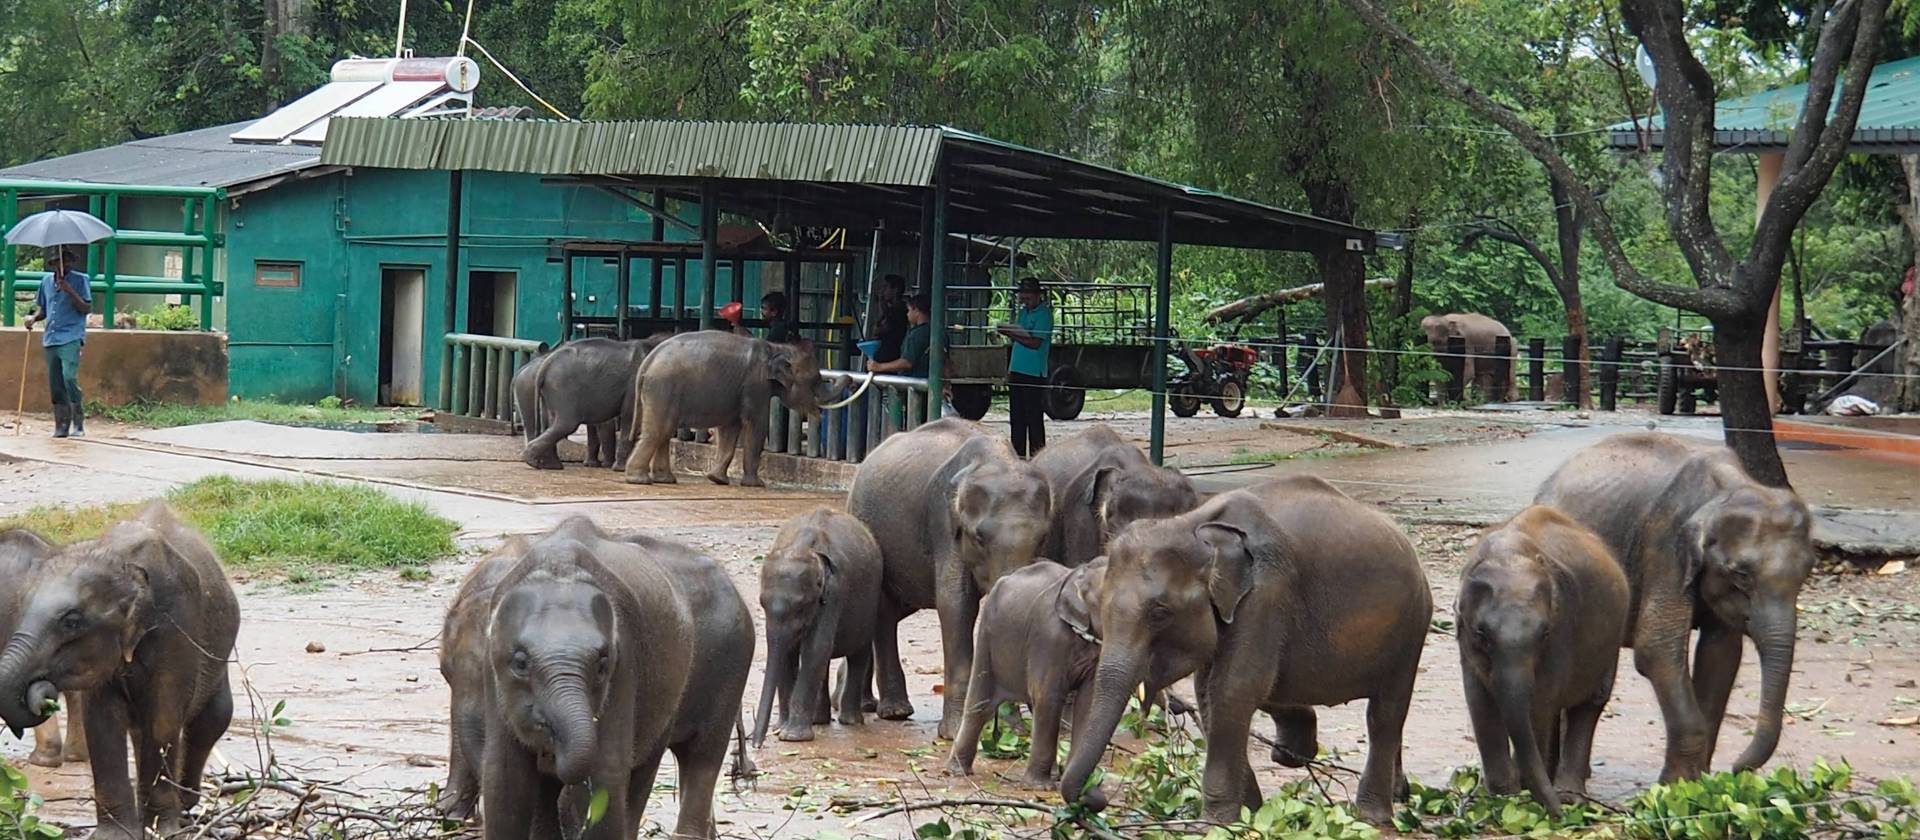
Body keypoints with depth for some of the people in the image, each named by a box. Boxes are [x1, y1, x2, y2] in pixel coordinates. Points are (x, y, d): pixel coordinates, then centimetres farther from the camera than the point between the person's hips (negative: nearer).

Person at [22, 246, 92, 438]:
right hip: (51, 339, 6)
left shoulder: (79, 280, 0)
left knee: (69, 377, -21)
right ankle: (61, 426, 12)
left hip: (71, 338, -6)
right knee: (55, 384, 6)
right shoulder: (47, 281, 16)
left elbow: (86, 308, -7)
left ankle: (78, 423, -13)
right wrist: (34, 318, 3)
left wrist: (70, 291, -18)